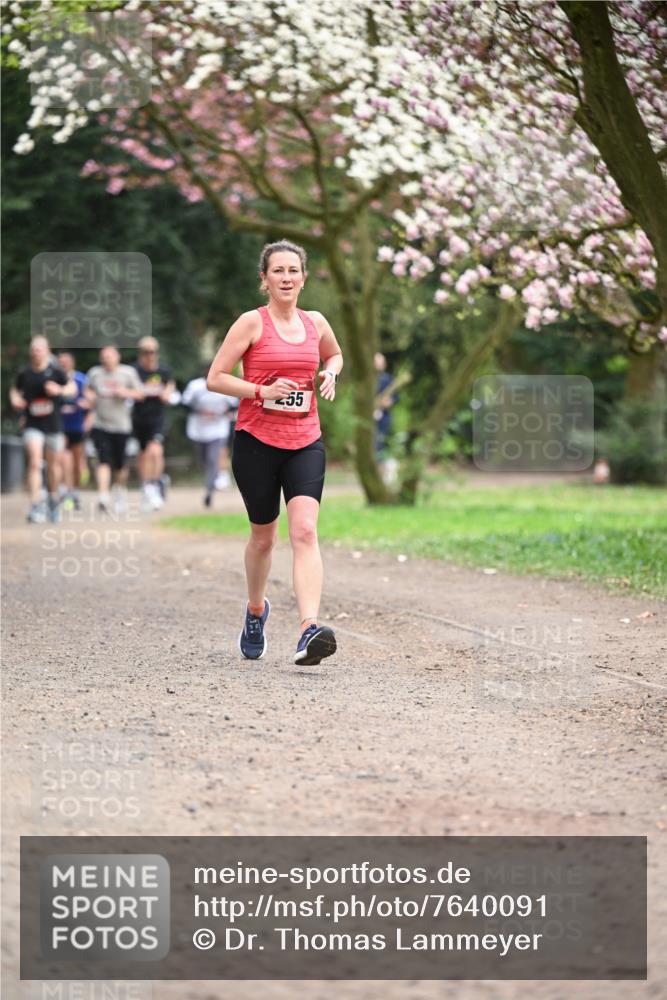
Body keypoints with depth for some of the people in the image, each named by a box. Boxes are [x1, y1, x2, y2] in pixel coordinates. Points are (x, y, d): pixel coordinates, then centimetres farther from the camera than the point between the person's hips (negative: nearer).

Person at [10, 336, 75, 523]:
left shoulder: (55, 372, -4)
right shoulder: (24, 373, 0)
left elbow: (72, 388, 3)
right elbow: (15, 390, 17)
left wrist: (60, 390, -17)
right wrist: (15, 399, -5)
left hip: (53, 424, 1)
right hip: (33, 425, -1)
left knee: (53, 464, 13)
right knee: (34, 463, -15)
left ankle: (52, 500, 36)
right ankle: (35, 506, -19)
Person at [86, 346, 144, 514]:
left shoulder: (128, 372, 2)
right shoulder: (95, 373, 6)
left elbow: (140, 393, 5)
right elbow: (88, 390, 22)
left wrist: (126, 392, -13)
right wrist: (89, 396, -1)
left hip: (121, 425, 0)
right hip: (100, 425, 0)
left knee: (120, 464, 9)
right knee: (104, 460, -16)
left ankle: (120, 494, 35)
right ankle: (103, 497, -23)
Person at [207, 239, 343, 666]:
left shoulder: (315, 323, 8)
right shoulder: (252, 323, -5)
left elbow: (334, 354, 30)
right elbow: (215, 378, -7)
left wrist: (329, 375, 8)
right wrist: (262, 391, -18)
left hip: (305, 442, 2)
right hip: (257, 442, -2)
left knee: (305, 530, -15)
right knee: (264, 535, 10)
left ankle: (310, 630, -27)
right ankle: (256, 610, 39)